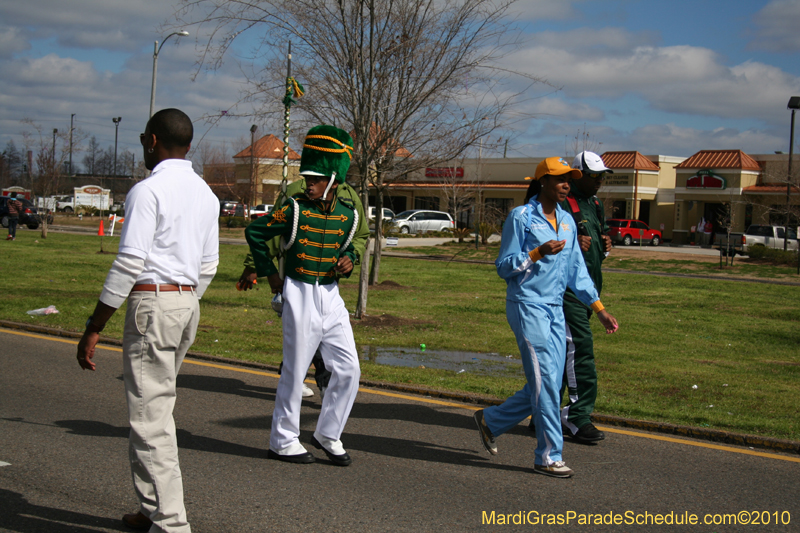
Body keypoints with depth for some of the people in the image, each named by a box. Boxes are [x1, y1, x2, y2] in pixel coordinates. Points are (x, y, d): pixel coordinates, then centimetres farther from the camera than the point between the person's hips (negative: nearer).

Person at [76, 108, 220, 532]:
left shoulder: (147, 191, -11)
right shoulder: (205, 193, 14)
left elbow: (129, 265, -17)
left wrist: (93, 329, -13)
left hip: (151, 301, -9)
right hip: (188, 302, 9)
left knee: (150, 415, -5)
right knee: (156, 407, 17)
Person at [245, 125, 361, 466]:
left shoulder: (347, 215, 4)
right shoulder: (294, 209, -9)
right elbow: (254, 233, 3)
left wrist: (347, 262, -1)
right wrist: (270, 274, 4)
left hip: (331, 295, 5)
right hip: (300, 294, -5)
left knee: (349, 369, 3)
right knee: (295, 371, 1)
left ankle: (328, 434, 19)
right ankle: (282, 441, 15)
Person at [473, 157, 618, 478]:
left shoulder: (566, 221, 14)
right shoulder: (521, 217, -6)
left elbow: (576, 269, 18)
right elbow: (504, 266, -7)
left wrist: (599, 309, 14)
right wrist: (539, 253, -21)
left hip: (555, 309, 7)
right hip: (527, 305, -7)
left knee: (547, 385, 6)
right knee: (545, 381, -9)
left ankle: (491, 421, 25)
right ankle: (548, 457, 0)